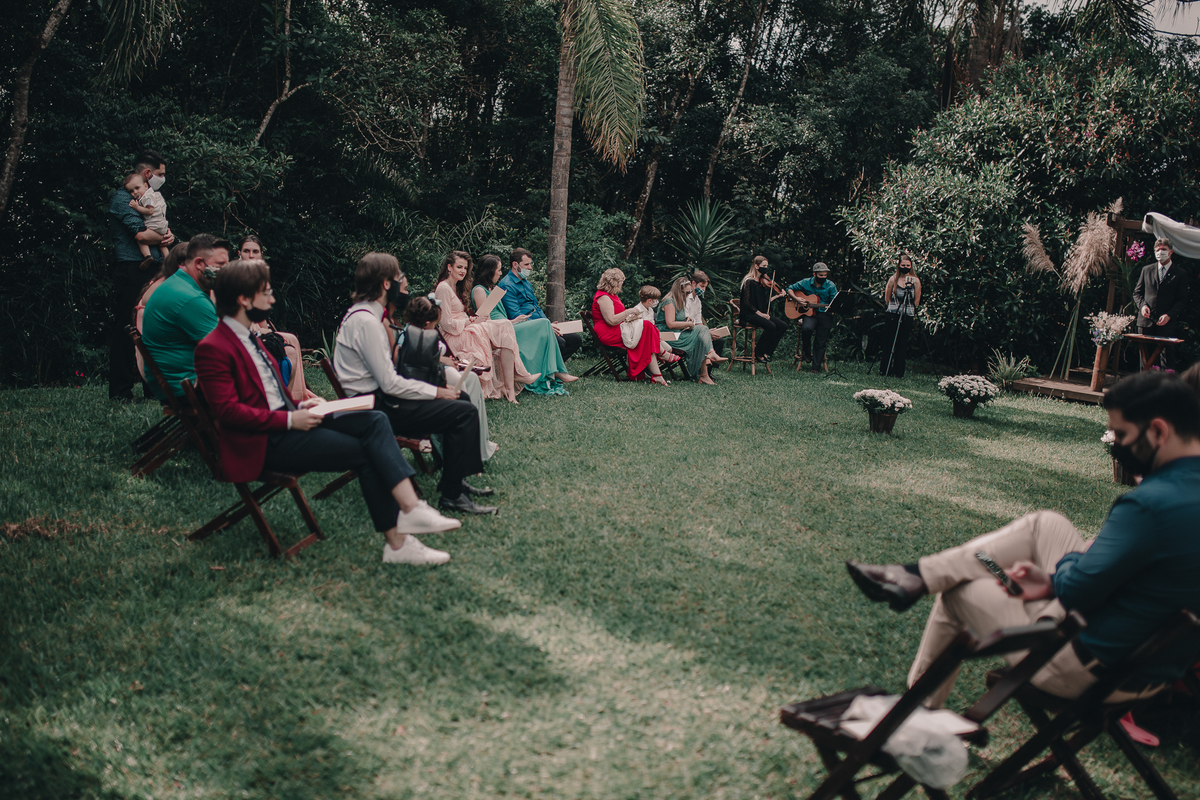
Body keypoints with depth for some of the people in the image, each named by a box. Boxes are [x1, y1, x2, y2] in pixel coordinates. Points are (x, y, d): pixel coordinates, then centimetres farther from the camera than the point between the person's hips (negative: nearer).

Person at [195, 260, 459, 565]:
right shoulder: (214, 348, -11)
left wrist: (299, 407, 4)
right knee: (365, 451, -18)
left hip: (286, 420, 9)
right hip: (264, 442, -9)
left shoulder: (248, 338, 20)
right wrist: (290, 420, -20)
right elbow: (227, 410, -19)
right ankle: (397, 542, -12)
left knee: (375, 420, -13)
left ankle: (411, 508, -27)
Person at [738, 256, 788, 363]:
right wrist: (760, 313, -19)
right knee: (770, 326, -30)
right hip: (749, 314, -8)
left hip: (762, 313, 8)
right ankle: (758, 353, -14)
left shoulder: (763, 281, 14)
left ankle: (766, 352, -6)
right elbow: (746, 303, -14)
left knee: (783, 326, -11)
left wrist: (778, 296, 7)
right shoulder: (749, 281, -9)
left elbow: (765, 302, 15)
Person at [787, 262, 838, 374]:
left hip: (825, 314, 0)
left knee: (821, 342, -7)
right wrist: (797, 299, -7)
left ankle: (816, 368, 5)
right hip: (809, 313, 0)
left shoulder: (830, 286, -1)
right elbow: (790, 289, 10)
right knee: (807, 328, -33)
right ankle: (805, 349, -2)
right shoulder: (806, 283, 2)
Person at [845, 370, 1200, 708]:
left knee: (958, 590, 9)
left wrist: (1067, 564, 1)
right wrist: (1052, 580, 2)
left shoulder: (1151, 505, -30)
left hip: (1096, 669, -9)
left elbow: (1077, 590, -22)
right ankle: (916, 576, 12)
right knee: (1044, 524, 12)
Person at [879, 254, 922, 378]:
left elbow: (917, 300, 7)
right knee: (889, 343, 0)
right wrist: (894, 307, 7)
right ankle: (884, 370, 8)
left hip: (907, 316, 0)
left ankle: (898, 372, 7)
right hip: (893, 315, 0)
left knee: (902, 344, 1)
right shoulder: (893, 279, 4)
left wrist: (907, 309, 2)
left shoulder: (915, 281, 3)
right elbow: (887, 298, 11)